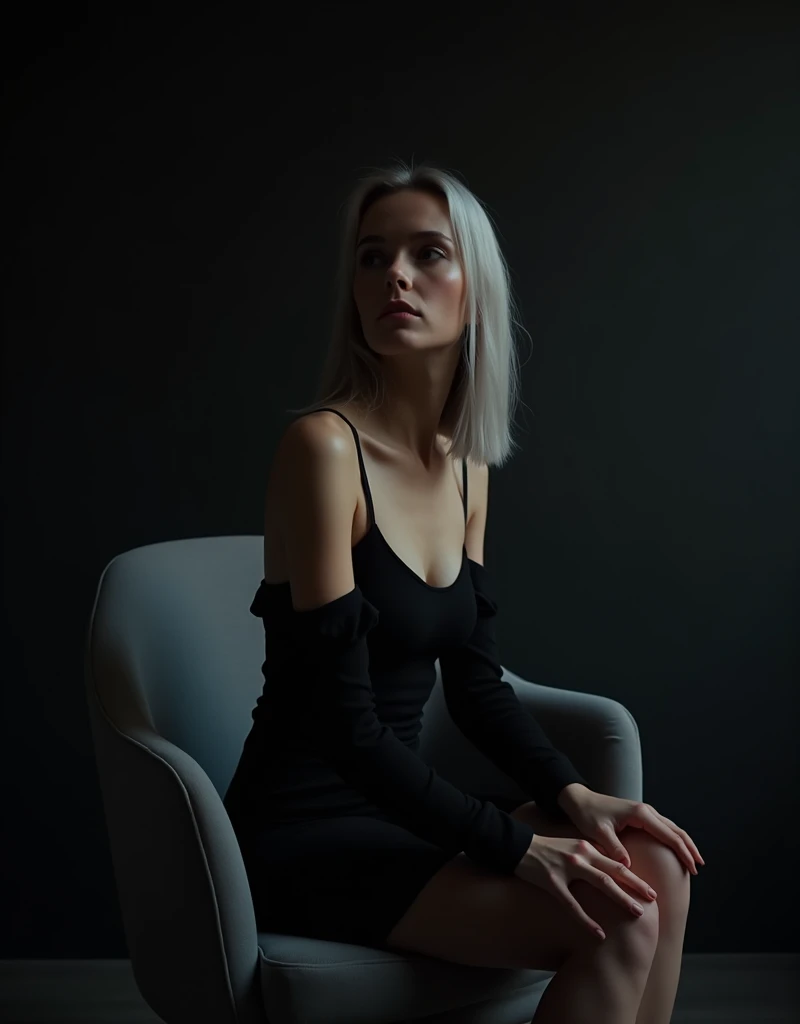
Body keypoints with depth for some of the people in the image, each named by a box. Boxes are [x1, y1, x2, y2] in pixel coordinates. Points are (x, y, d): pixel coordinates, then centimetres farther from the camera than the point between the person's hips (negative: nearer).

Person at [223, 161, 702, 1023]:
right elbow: (343, 720, -22)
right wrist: (516, 847, -20)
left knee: (656, 869, -6)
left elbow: (475, 679, 10)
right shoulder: (323, 446, -19)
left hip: (395, 800, 8)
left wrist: (572, 795, -4)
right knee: (615, 923, -19)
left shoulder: (466, 465, 6)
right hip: (305, 832, -7)